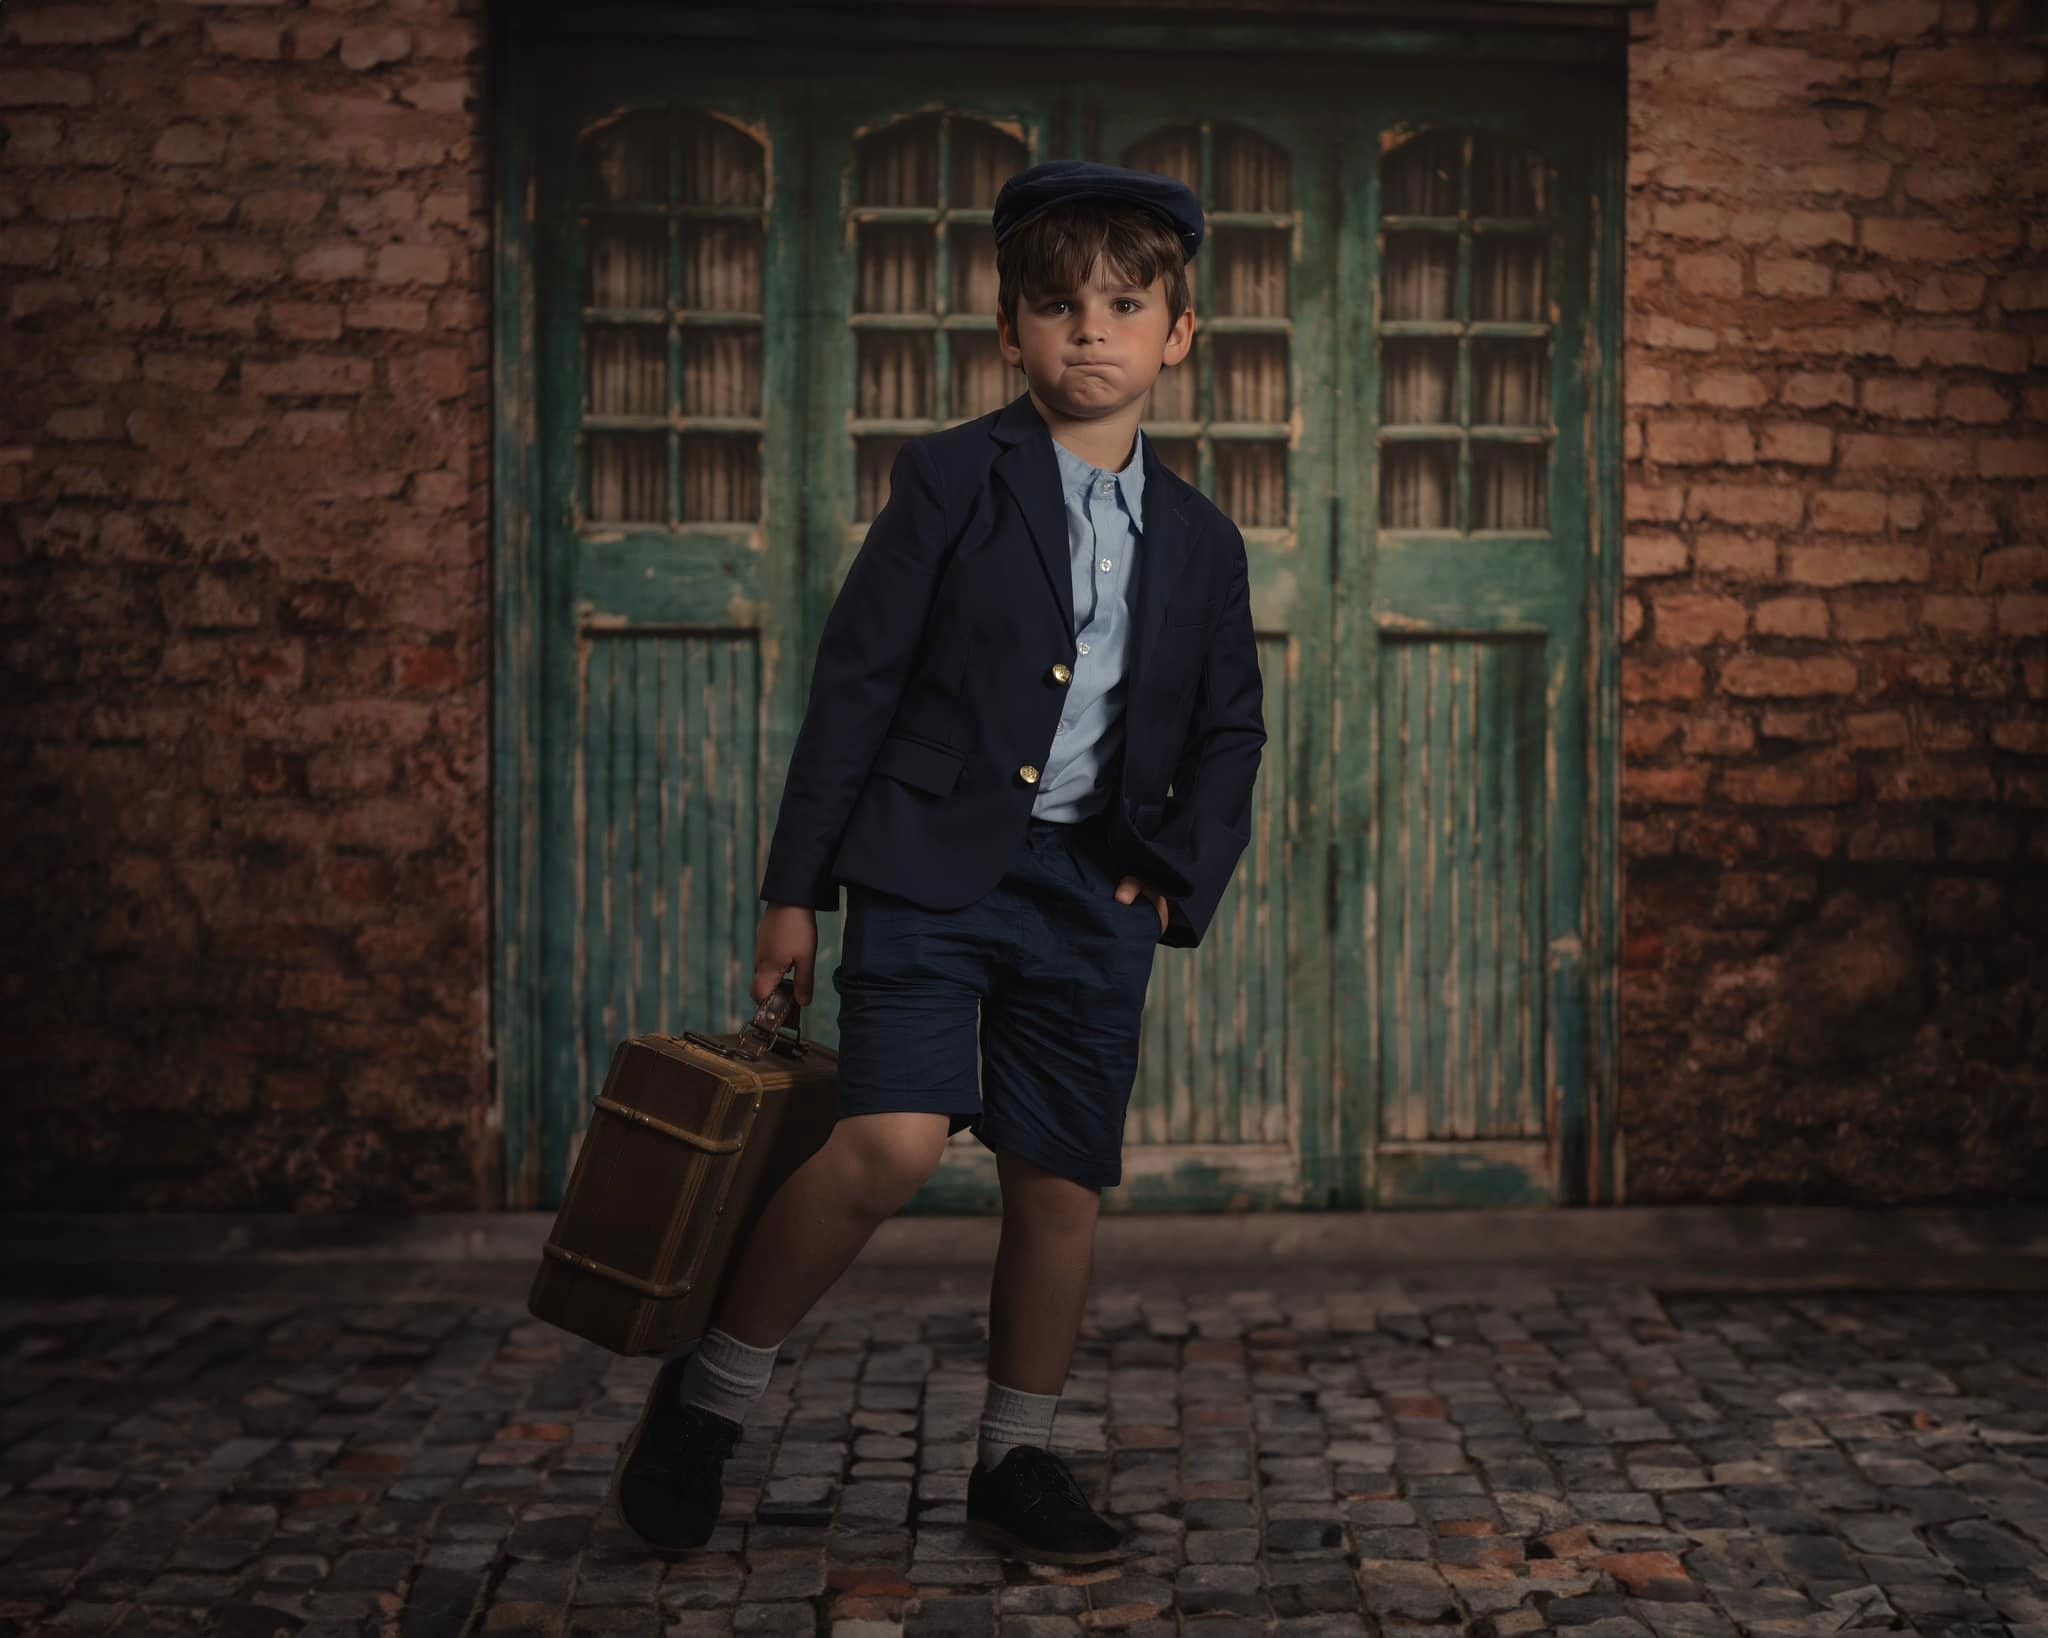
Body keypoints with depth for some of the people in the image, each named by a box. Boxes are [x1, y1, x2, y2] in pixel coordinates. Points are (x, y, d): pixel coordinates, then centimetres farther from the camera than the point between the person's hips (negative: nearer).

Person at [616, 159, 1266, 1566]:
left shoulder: (1202, 544, 10)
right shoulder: (952, 482, -1)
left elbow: (1230, 736, 19)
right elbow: (857, 682, -2)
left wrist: (1183, 879, 3)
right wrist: (796, 887, -4)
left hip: (1094, 895, 4)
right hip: (932, 862, -4)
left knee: (1063, 1186, 6)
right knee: (895, 1143, -20)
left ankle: (1018, 1462, 24)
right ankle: (709, 1396, 0)